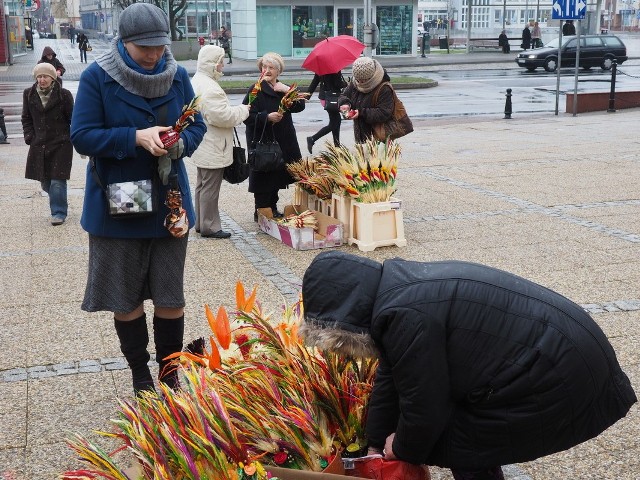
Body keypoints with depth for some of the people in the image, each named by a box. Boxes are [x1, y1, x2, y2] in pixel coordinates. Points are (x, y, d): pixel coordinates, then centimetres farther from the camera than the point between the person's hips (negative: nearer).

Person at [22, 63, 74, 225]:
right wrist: (30, 137, 2)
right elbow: (26, 119, 12)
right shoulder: (29, 94, 4)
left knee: (57, 181, -7)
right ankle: (60, 203, 33)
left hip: (61, 145, -4)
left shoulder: (64, 95, -7)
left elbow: (73, 119, -1)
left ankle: (59, 212, 6)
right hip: (39, 145, 4)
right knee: (45, 182, 10)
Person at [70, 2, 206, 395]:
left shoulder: (178, 76, -1)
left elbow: (197, 126, 6)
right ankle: (141, 377, 27)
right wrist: (136, 138, -25)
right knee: (126, 297, 10)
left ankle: (170, 374, 25)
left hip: (169, 204, 2)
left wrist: (179, 142, -17)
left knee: (171, 296, 8)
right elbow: (82, 137, -12)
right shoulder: (97, 78, -10)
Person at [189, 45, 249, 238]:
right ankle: (209, 227, 7)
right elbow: (221, 116, -26)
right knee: (210, 188, -2)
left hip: (202, 147, 11)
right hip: (212, 149, -11)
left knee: (202, 185, 18)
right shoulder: (209, 88, -23)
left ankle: (200, 223, 28)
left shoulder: (197, 81, 12)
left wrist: (237, 110, 14)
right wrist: (242, 110, -12)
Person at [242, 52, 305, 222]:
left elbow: (300, 106, -2)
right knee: (263, 178, -2)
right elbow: (247, 115, -15)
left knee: (276, 176, 15)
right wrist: (267, 117, -26)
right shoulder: (257, 90, -7)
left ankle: (272, 208, 28)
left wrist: (288, 91, -14)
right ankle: (260, 212, 9)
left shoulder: (283, 89, 10)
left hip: (282, 142, 6)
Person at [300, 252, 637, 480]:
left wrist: (402, 448, 6)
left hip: (559, 379, -9)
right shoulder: (397, 290, 6)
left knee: (457, 447, -2)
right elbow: (390, 377, 17)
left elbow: (423, 405, -15)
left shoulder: (406, 316, -24)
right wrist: (376, 448, 26)